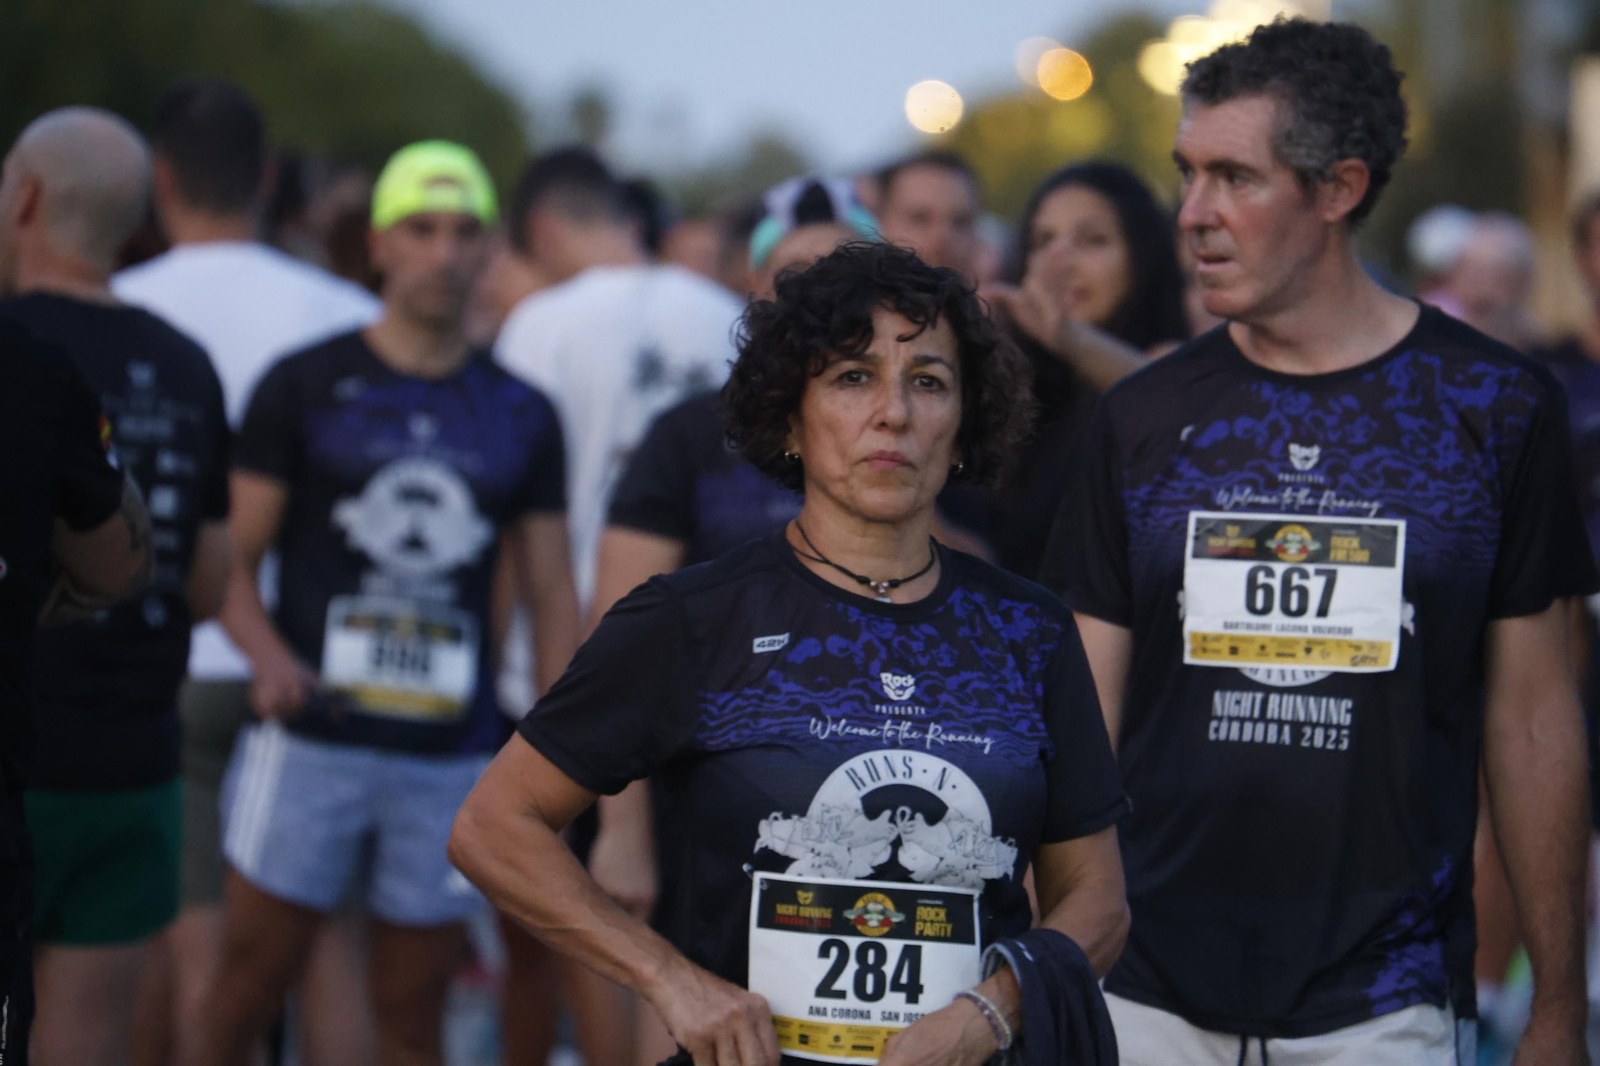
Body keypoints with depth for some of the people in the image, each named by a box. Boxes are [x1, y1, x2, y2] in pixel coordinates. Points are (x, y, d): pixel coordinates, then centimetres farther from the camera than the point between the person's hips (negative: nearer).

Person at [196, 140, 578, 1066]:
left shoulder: (522, 417, 11)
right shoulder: (306, 387, 3)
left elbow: (553, 594, 13)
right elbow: (232, 556, 1)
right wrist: (267, 651, -19)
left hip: (454, 754, 2)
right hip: (315, 737, -2)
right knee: (255, 975, -2)